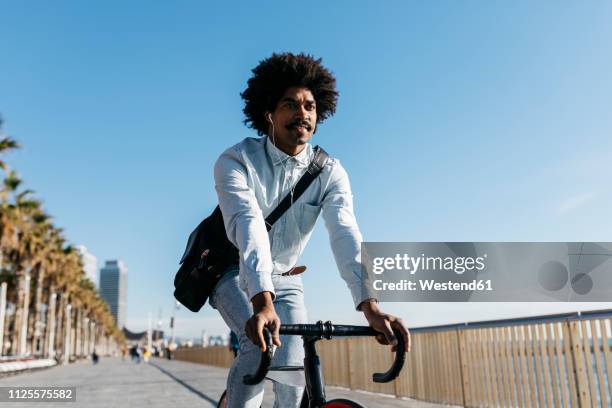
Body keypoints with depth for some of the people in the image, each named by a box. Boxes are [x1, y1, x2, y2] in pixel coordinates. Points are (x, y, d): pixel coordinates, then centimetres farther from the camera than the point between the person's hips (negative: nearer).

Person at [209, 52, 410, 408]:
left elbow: (346, 235, -30)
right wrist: (262, 302, -52)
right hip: (235, 272, -2)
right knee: (260, 347, -27)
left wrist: (370, 304, -46)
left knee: (295, 373, -11)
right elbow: (249, 228, -38)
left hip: (285, 279, 3)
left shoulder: (330, 173, -14)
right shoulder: (236, 161, -22)